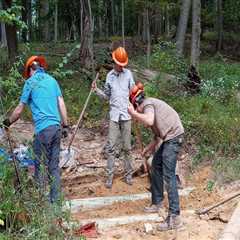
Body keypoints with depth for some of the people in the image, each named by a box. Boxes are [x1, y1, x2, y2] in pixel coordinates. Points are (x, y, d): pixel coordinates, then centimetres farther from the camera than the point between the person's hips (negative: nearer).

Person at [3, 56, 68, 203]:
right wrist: (65, 126, 13)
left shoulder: (31, 82, 2)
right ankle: (55, 198, 16)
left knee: (40, 165, 4)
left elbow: (19, 110, 6)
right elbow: (62, 105, 9)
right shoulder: (52, 80, 14)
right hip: (57, 127, 5)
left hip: (43, 129, -5)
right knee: (54, 165, 11)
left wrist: (8, 122, 22)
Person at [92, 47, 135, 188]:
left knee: (127, 147, 5)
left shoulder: (128, 74, 3)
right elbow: (107, 96, 15)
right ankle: (110, 176, 4)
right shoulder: (109, 76, 9)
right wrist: (96, 90, 1)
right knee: (111, 146, -2)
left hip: (126, 114, -1)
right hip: (114, 114, 1)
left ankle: (128, 174, 16)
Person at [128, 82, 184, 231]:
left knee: (168, 175, -14)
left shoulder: (147, 103, -7)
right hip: (168, 138, 10)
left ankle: (174, 217, -17)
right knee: (156, 166, 20)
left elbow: (149, 121, -28)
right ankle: (157, 203, 30)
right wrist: (151, 146, 25)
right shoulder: (151, 104, 22)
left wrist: (133, 113, -16)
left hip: (173, 137, -10)